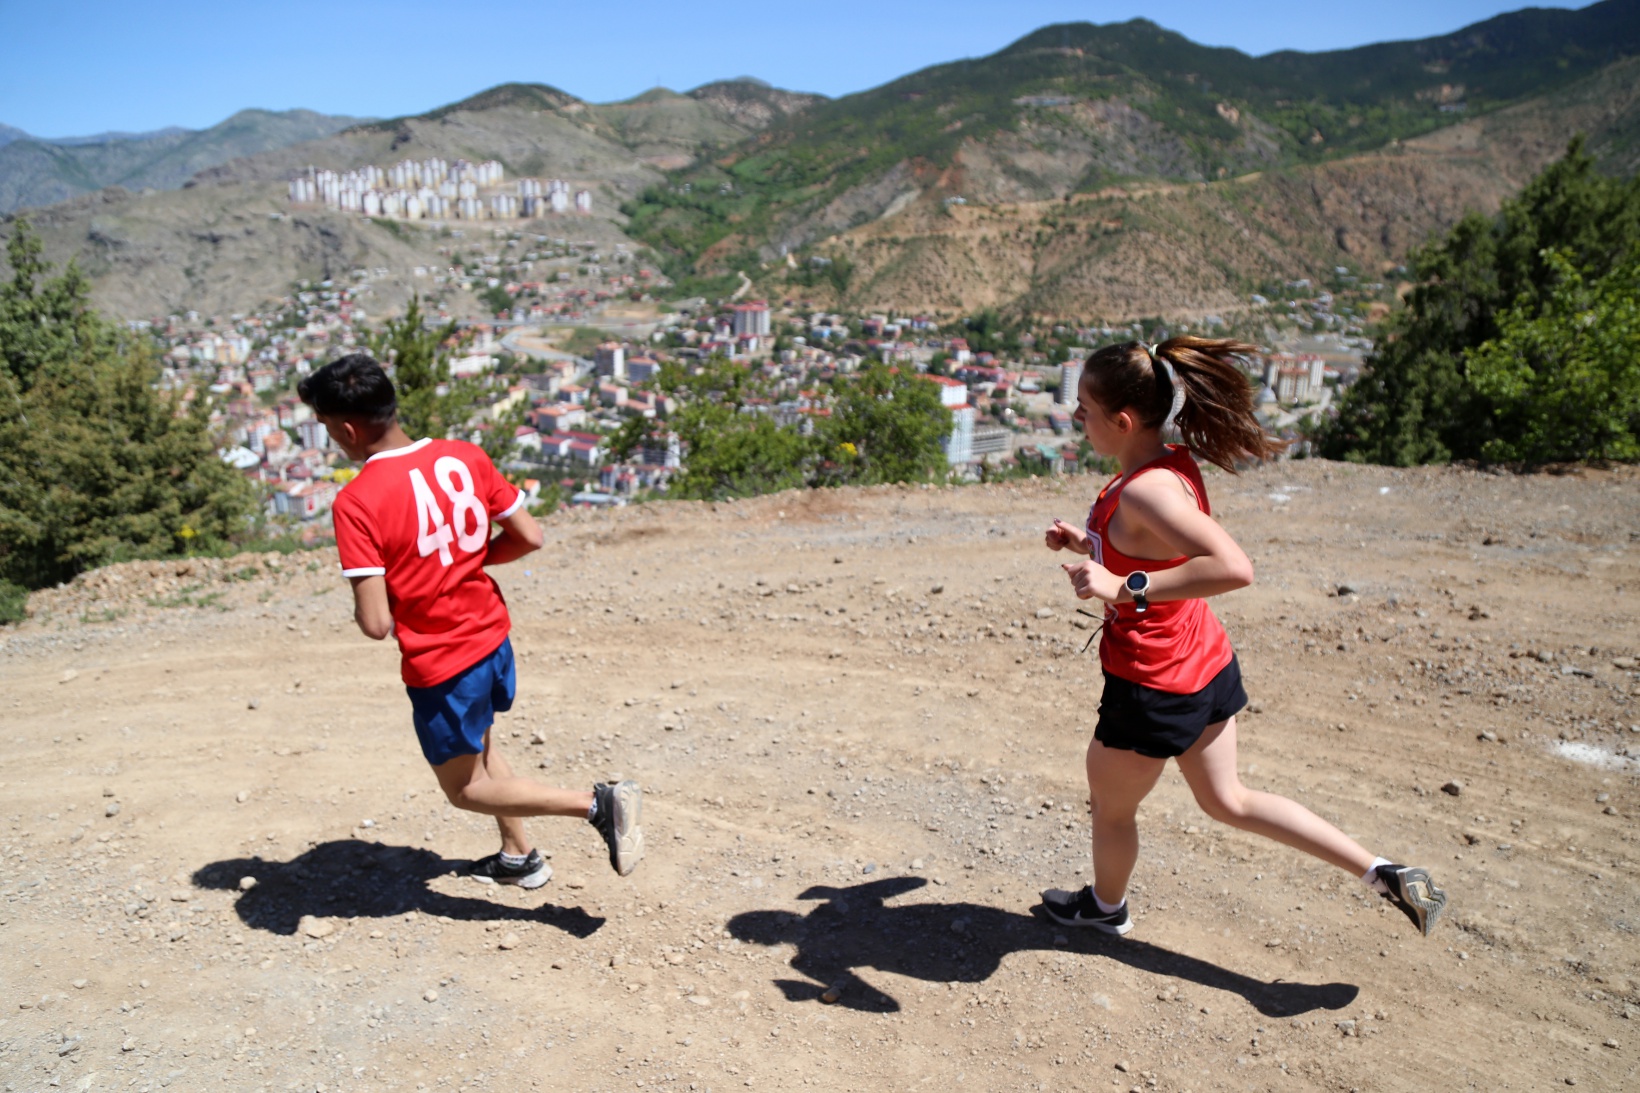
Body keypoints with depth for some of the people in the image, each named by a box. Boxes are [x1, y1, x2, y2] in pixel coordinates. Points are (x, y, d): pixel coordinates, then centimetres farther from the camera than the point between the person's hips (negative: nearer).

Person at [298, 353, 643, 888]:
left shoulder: (355, 503, -22)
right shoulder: (465, 457, -6)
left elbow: (376, 623, -25)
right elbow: (530, 538, -2)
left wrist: (360, 607, -2)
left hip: (440, 666, -6)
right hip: (492, 635, 6)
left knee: (464, 788, 15)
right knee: (475, 741, 32)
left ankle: (597, 803, -1)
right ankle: (519, 856, 40)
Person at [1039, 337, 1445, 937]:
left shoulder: (1147, 490, -29)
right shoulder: (1169, 464, 1)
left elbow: (1233, 568, -41)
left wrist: (1124, 587, -39)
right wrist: (1086, 542, 8)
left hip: (1154, 686, -9)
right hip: (1204, 665, 9)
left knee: (1110, 807, 19)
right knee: (1227, 800, 25)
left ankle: (1106, 907, 48)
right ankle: (1385, 874, 27)